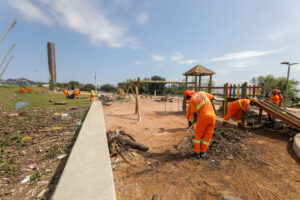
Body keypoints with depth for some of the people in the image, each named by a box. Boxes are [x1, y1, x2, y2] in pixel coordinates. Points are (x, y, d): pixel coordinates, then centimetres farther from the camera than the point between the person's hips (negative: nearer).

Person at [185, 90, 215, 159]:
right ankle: (203, 152, 25)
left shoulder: (191, 101, -1)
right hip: (212, 116, 5)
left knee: (198, 134, 14)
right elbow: (212, 97, 25)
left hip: (203, 117, -4)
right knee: (208, 135, 16)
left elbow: (195, 113, -2)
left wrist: (195, 119, 19)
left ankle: (196, 153, 16)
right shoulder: (202, 93, 13)